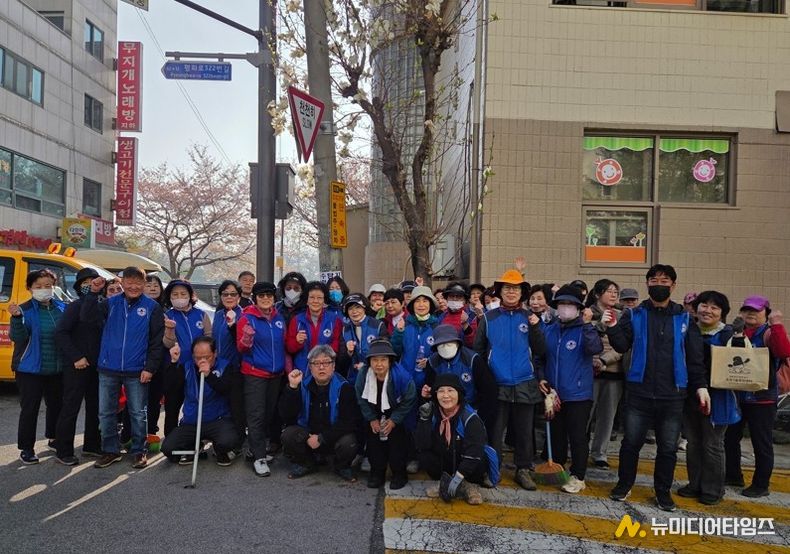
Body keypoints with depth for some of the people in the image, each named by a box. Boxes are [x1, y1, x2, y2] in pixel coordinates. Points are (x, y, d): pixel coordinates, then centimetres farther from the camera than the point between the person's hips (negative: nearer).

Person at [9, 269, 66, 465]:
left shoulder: (62, 308, 3)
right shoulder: (25, 310, -8)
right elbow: (17, 337, -17)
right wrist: (16, 318, -32)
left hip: (57, 368, 4)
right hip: (30, 368, -4)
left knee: (56, 404, 15)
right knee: (29, 408, 0)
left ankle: (54, 438, 33)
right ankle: (26, 448, 11)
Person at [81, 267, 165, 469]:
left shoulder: (152, 307, -2)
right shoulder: (111, 303, 6)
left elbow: (157, 341, -4)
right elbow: (87, 317, -6)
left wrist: (150, 367, -9)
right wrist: (93, 293, -15)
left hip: (137, 371, -2)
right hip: (108, 369, 3)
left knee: (138, 413, 7)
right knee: (105, 412, 9)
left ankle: (139, 451, 21)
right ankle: (111, 450, 24)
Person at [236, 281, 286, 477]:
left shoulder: (279, 318, 9)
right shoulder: (247, 318, -6)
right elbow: (241, 348, -7)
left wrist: (287, 367, 12)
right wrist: (246, 339, -29)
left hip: (276, 374, 5)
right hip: (254, 374, -5)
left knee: (270, 413, 10)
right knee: (256, 415, -7)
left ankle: (259, 448, 24)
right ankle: (259, 457, -4)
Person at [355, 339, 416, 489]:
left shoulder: (402, 376, -28)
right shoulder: (363, 375, -20)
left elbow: (408, 402, -17)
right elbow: (362, 400, -6)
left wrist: (393, 420, -18)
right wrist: (372, 419, -11)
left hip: (397, 414, -3)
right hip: (374, 414, 3)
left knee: (396, 438, -14)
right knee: (372, 436, -6)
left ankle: (399, 473, 6)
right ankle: (377, 471, 14)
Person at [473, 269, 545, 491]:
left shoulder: (529, 318, 5)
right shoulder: (488, 318, 1)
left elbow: (540, 351, 2)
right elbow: (478, 350, 4)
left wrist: (536, 327, -11)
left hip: (525, 385, 1)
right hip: (497, 386, -1)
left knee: (524, 431, 10)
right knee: (494, 431, 7)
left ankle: (523, 469, 25)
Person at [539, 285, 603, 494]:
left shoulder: (584, 329, -6)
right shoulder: (549, 330, 7)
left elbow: (596, 349, -26)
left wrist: (587, 324, -33)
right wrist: (540, 378, 2)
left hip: (578, 394, -4)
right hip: (553, 392, 5)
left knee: (577, 436, 2)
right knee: (556, 434, 16)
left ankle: (577, 477, 15)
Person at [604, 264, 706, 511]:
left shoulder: (684, 318, 5)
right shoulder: (634, 315, 2)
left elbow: (695, 357, 7)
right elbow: (622, 345, -5)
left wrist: (700, 385, 1)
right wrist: (612, 328, -22)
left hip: (672, 395, 1)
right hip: (639, 392, -1)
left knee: (668, 447, 10)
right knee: (631, 442, 8)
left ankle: (663, 491, 27)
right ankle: (624, 483, 26)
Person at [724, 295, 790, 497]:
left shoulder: (769, 333, -7)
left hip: (762, 398, -6)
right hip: (736, 395, 6)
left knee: (762, 443, 5)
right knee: (730, 437, 15)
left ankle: (761, 485, 17)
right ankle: (733, 475, 31)